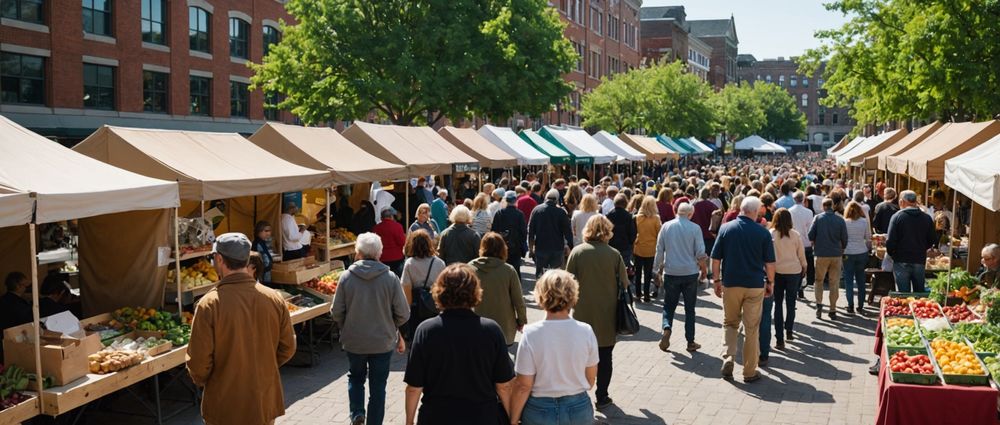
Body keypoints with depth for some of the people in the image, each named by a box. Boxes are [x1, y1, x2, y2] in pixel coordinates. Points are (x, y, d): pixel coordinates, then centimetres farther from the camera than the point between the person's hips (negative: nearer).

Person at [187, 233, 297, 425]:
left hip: (225, 408, -3)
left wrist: (201, 381, 6)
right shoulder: (274, 298, -8)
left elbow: (198, 360, -15)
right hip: (266, 404, 3)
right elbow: (287, 348, 0)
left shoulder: (210, 303, -19)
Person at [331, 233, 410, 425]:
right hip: (383, 342, -1)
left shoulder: (346, 277, -11)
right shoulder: (390, 278, -12)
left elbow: (336, 312, -6)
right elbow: (403, 314, -8)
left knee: (355, 377, 24)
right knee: (378, 386, 13)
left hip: (354, 341, 1)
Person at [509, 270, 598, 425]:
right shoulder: (586, 331, -11)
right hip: (579, 408, 2)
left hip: (540, 411, -2)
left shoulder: (531, 334, -18)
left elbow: (523, 386, -14)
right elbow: (591, 379, 1)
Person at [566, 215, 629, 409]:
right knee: (604, 357, 13)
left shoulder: (577, 251, -9)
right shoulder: (614, 254, -10)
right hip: (607, 314, 0)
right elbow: (624, 284, -4)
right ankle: (602, 397, 19)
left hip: (583, 313, 0)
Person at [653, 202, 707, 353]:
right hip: (690, 273, -1)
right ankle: (690, 342, 12)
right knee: (689, 308, 9)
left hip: (671, 273, 1)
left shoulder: (666, 226, -1)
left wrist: (658, 269, 13)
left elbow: (659, 250, 2)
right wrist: (704, 269, 9)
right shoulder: (695, 228, -7)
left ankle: (667, 328, -14)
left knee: (669, 305, 12)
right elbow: (700, 253, -6)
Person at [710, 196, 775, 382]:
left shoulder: (726, 228, -2)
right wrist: (770, 282, 11)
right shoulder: (763, 232, -5)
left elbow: (716, 258, -1)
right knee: (752, 328, 8)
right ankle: (750, 371, 14)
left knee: (730, 323, 18)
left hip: (730, 284, 1)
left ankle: (728, 358, -1)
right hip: (755, 285, -1)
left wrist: (716, 280, 9)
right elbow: (769, 262, -2)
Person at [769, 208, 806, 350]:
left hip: (777, 271, -1)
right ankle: (788, 332, 25)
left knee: (778, 304, 5)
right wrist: (804, 266, 21)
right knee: (791, 302, 16)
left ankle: (780, 339, 1)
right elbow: (801, 254, 3)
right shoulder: (796, 234, -5)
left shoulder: (771, 234, -10)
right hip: (794, 271, 1)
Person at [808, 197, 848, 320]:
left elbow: (811, 236, -6)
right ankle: (832, 310, 10)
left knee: (819, 280, 13)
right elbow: (844, 239, 1)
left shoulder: (818, 218, -5)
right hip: (836, 255, 1)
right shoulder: (840, 220, -2)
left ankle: (819, 304, -4)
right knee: (834, 283, 7)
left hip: (821, 254, -1)